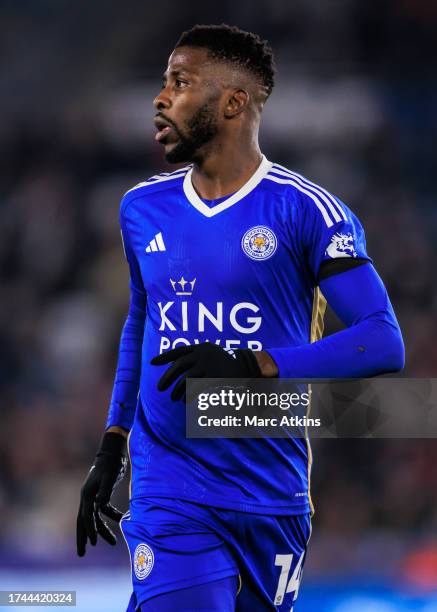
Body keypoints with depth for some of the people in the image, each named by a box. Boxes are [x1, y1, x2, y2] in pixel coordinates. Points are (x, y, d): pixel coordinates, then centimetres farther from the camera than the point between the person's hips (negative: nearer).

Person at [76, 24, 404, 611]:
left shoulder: (304, 210, -7)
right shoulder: (143, 208, 9)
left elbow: (385, 343, -15)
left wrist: (256, 365, -26)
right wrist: (110, 449, 22)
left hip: (272, 494, -2)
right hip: (170, 492, 2)